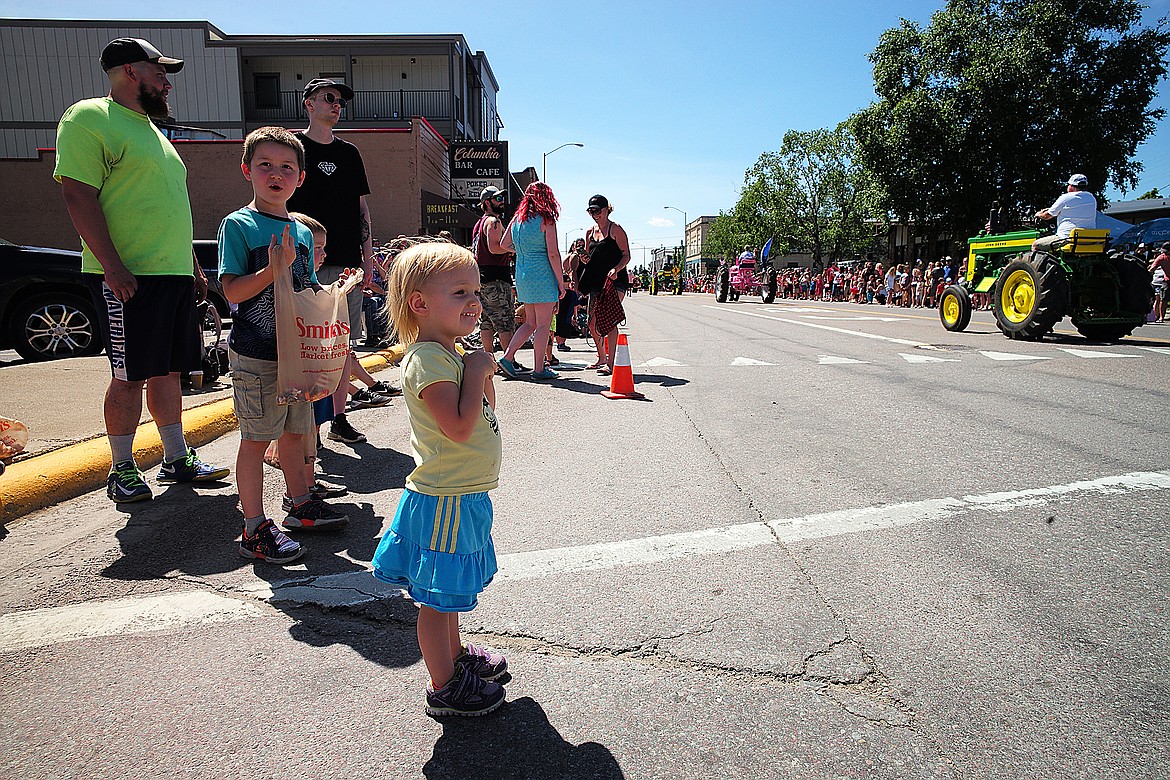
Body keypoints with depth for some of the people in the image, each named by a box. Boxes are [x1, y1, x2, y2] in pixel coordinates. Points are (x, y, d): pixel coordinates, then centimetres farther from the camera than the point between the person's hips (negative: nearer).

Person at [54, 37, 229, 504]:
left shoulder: (151, 129, 22)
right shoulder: (88, 118, -5)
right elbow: (78, 196, -13)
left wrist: (194, 268, 21)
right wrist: (113, 268, -20)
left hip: (174, 275, 8)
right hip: (128, 277, -8)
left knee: (168, 370, 11)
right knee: (129, 376, -2)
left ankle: (176, 459, 20)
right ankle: (122, 471, 11)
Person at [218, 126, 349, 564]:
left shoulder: (302, 232, 12)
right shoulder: (238, 225, -6)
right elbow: (232, 291, -15)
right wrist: (274, 268, -26)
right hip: (255, 354, -6)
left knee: (295, 431, 17)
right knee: (256, 439, 1)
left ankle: (300, 505, 32)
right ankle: (254, 529, 11)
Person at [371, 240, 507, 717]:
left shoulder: (449, 354, 9)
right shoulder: (427, 359, -21)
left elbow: (485, 414, 16)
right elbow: (459, 427, -30)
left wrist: (484, 376, 0)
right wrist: (475, 372, -21)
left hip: (464, 496, 10)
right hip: (445, 499, -10)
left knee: (450, 591, 26)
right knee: (437, 597, 7)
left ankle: (455, 656, 45)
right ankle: (444, 687, 23)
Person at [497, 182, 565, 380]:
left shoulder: (517, 218, 9)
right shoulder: (546, 219, -9)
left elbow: (504, 245, 17)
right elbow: (553, 254, -12)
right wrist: (561, 282, -7)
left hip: (521, 274, 7)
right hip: (542, 275, -7)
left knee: (530, 323, 16)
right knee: (543, 324, 0)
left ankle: (508, 357, 11)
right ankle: (539, 369, 4)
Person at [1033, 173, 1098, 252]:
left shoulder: (1065, 198, -7)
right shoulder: (1092, 198, 13)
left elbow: (1047, 216, 3)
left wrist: (1039, 214, 27)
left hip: (1067, 238, -7)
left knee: (1035, 245, 4)